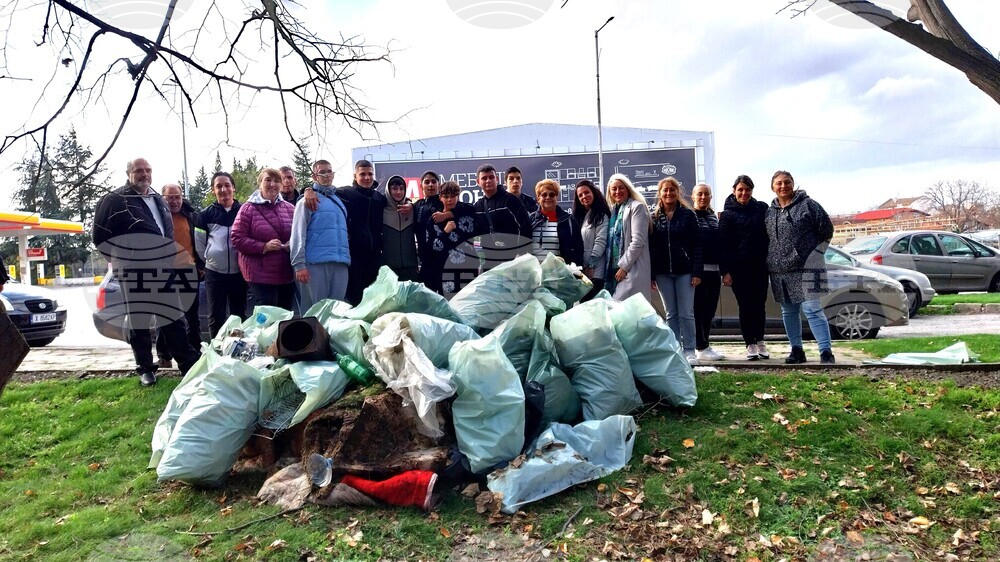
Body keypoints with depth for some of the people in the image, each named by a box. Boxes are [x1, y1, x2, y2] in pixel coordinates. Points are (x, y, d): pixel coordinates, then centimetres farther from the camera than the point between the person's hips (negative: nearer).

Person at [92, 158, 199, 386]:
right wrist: (122, 259, -3)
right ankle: (145, 369, 14)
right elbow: (99, 235, -3)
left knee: (173, 318, 8)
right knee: (138, 322, 4)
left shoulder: (159, 200, 16)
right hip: (134, 274, -5)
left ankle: (189, 364, 12)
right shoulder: (114, 200, -4)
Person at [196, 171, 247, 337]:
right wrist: (208, 261, 5)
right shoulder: (206, 214, 2)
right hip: (214, 272, 0)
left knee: (239, 315, 10)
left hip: (239, 271, 0)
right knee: (216, 316, 6)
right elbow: (199, 243, 5)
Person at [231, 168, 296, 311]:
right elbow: (237, 239, -6)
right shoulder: (248, 208, -1)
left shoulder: (289, 208, 11)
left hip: (287, 274, 5)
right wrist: (264, 247, -17)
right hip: (260, 275, -5)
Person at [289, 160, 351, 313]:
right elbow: (298, 235, -6)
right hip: (315, 263, -5)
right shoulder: (308, 200, 2)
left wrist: (346, 259, 13)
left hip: (340, 264, 5)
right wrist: (299, 264, -15)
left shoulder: (339, 200, 21)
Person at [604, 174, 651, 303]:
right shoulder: (613, 210, 19)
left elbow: (638, 241, -13)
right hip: (613, 268, 7)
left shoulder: (636, 207, -3)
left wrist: (624, 267, -14)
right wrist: (609, 267, 10)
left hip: (631, 270, -7)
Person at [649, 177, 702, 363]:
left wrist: (696, 272, -9)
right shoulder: (654, 218, 8)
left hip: (684, 270, -2)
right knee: (671, 313, 7)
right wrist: (651, 275, -1)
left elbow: (696, 245, -2)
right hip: (663, 272, 2)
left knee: (686, 313, 0)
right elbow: (650, 248, 5)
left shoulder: (688, 215, 2)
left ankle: (689, 350, 8)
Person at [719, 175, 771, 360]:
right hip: (739, 267, -2)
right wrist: (725, 271, -10)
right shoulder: (728, 214, 0)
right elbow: (723, 244, -4)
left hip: (760, 265, 2)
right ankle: (750, 345, 10)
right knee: (745, 306, 2)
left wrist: (769, 259, 1)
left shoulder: (762, 208, 8)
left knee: (759, 305, 7)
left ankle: (760, 342, 21)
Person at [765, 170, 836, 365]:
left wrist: (815, 253, -2)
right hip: (779, 271, 6)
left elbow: (826, 229, -1)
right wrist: (773, 259, 11)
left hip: (805, 268, -5)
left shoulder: (807, 205, -2)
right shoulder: (769, 212, 11)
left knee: (812, 309, -10)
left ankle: (826, 351, -6)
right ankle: (796, 350, 22)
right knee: (788, 312, 12)